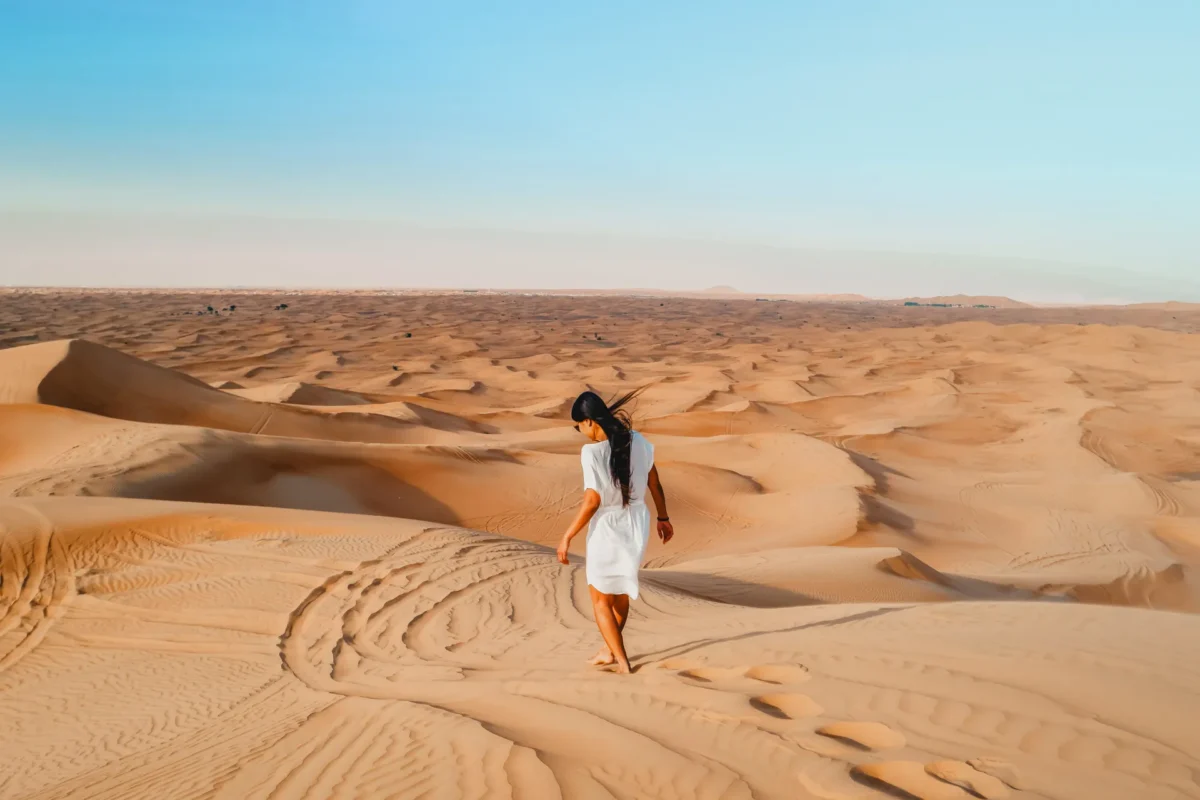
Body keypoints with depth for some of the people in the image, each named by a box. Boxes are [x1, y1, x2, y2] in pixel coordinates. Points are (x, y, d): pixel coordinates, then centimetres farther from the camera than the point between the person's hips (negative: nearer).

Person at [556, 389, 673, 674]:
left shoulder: (593, 452, -22)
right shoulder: (638, 441, -4)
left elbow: (592, 501, -22)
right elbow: (655, 485, 5)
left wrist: (567, 537, -12)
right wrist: (664, 518, 19)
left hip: (606, 528, -6)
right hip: (637, 524, 6)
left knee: (600, 600, 12)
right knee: (620, 590, 26)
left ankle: (623, 663, 10)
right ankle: (609, 649, 40)